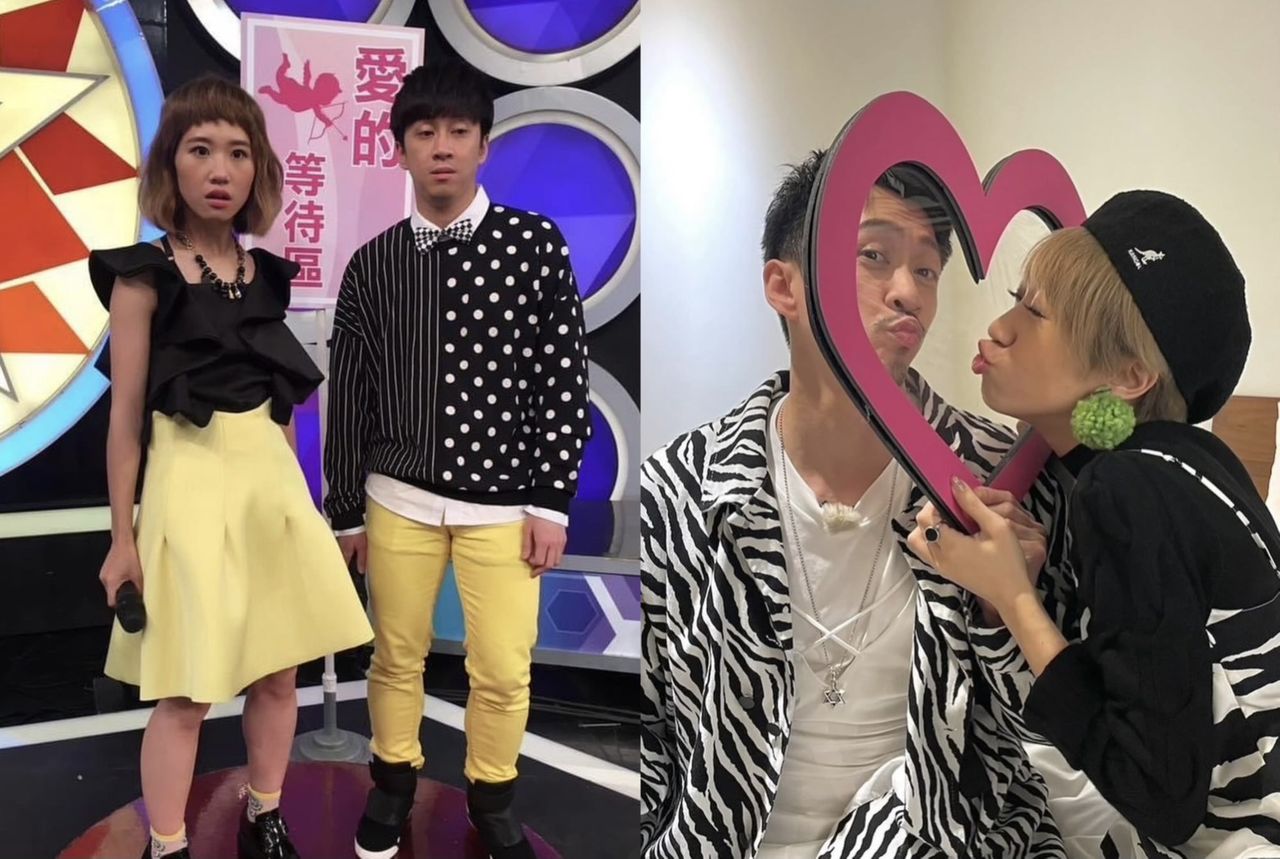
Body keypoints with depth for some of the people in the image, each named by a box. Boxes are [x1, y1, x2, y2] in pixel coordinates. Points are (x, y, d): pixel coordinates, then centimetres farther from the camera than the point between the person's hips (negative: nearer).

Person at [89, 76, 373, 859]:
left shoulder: (267, 276, 8)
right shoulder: (144, 276, -6)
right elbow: (126, 414, -6)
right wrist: (122, 536, -6)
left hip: (273, 479, 5)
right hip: (192, 482, -5)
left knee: (278, 673, 10)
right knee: (186, 691, -1)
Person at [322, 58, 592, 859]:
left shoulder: (535, 242, -4)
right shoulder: (372, 264, 2)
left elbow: (566, 377, -4)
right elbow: (351, 396, 7)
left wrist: (552, 499, -6)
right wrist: (347, 511, 9)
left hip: (502, 502, -1)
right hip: (399, 499, 2)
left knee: (503, 669, 4)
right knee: (397, 655, 13)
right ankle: (393, 784, 36)